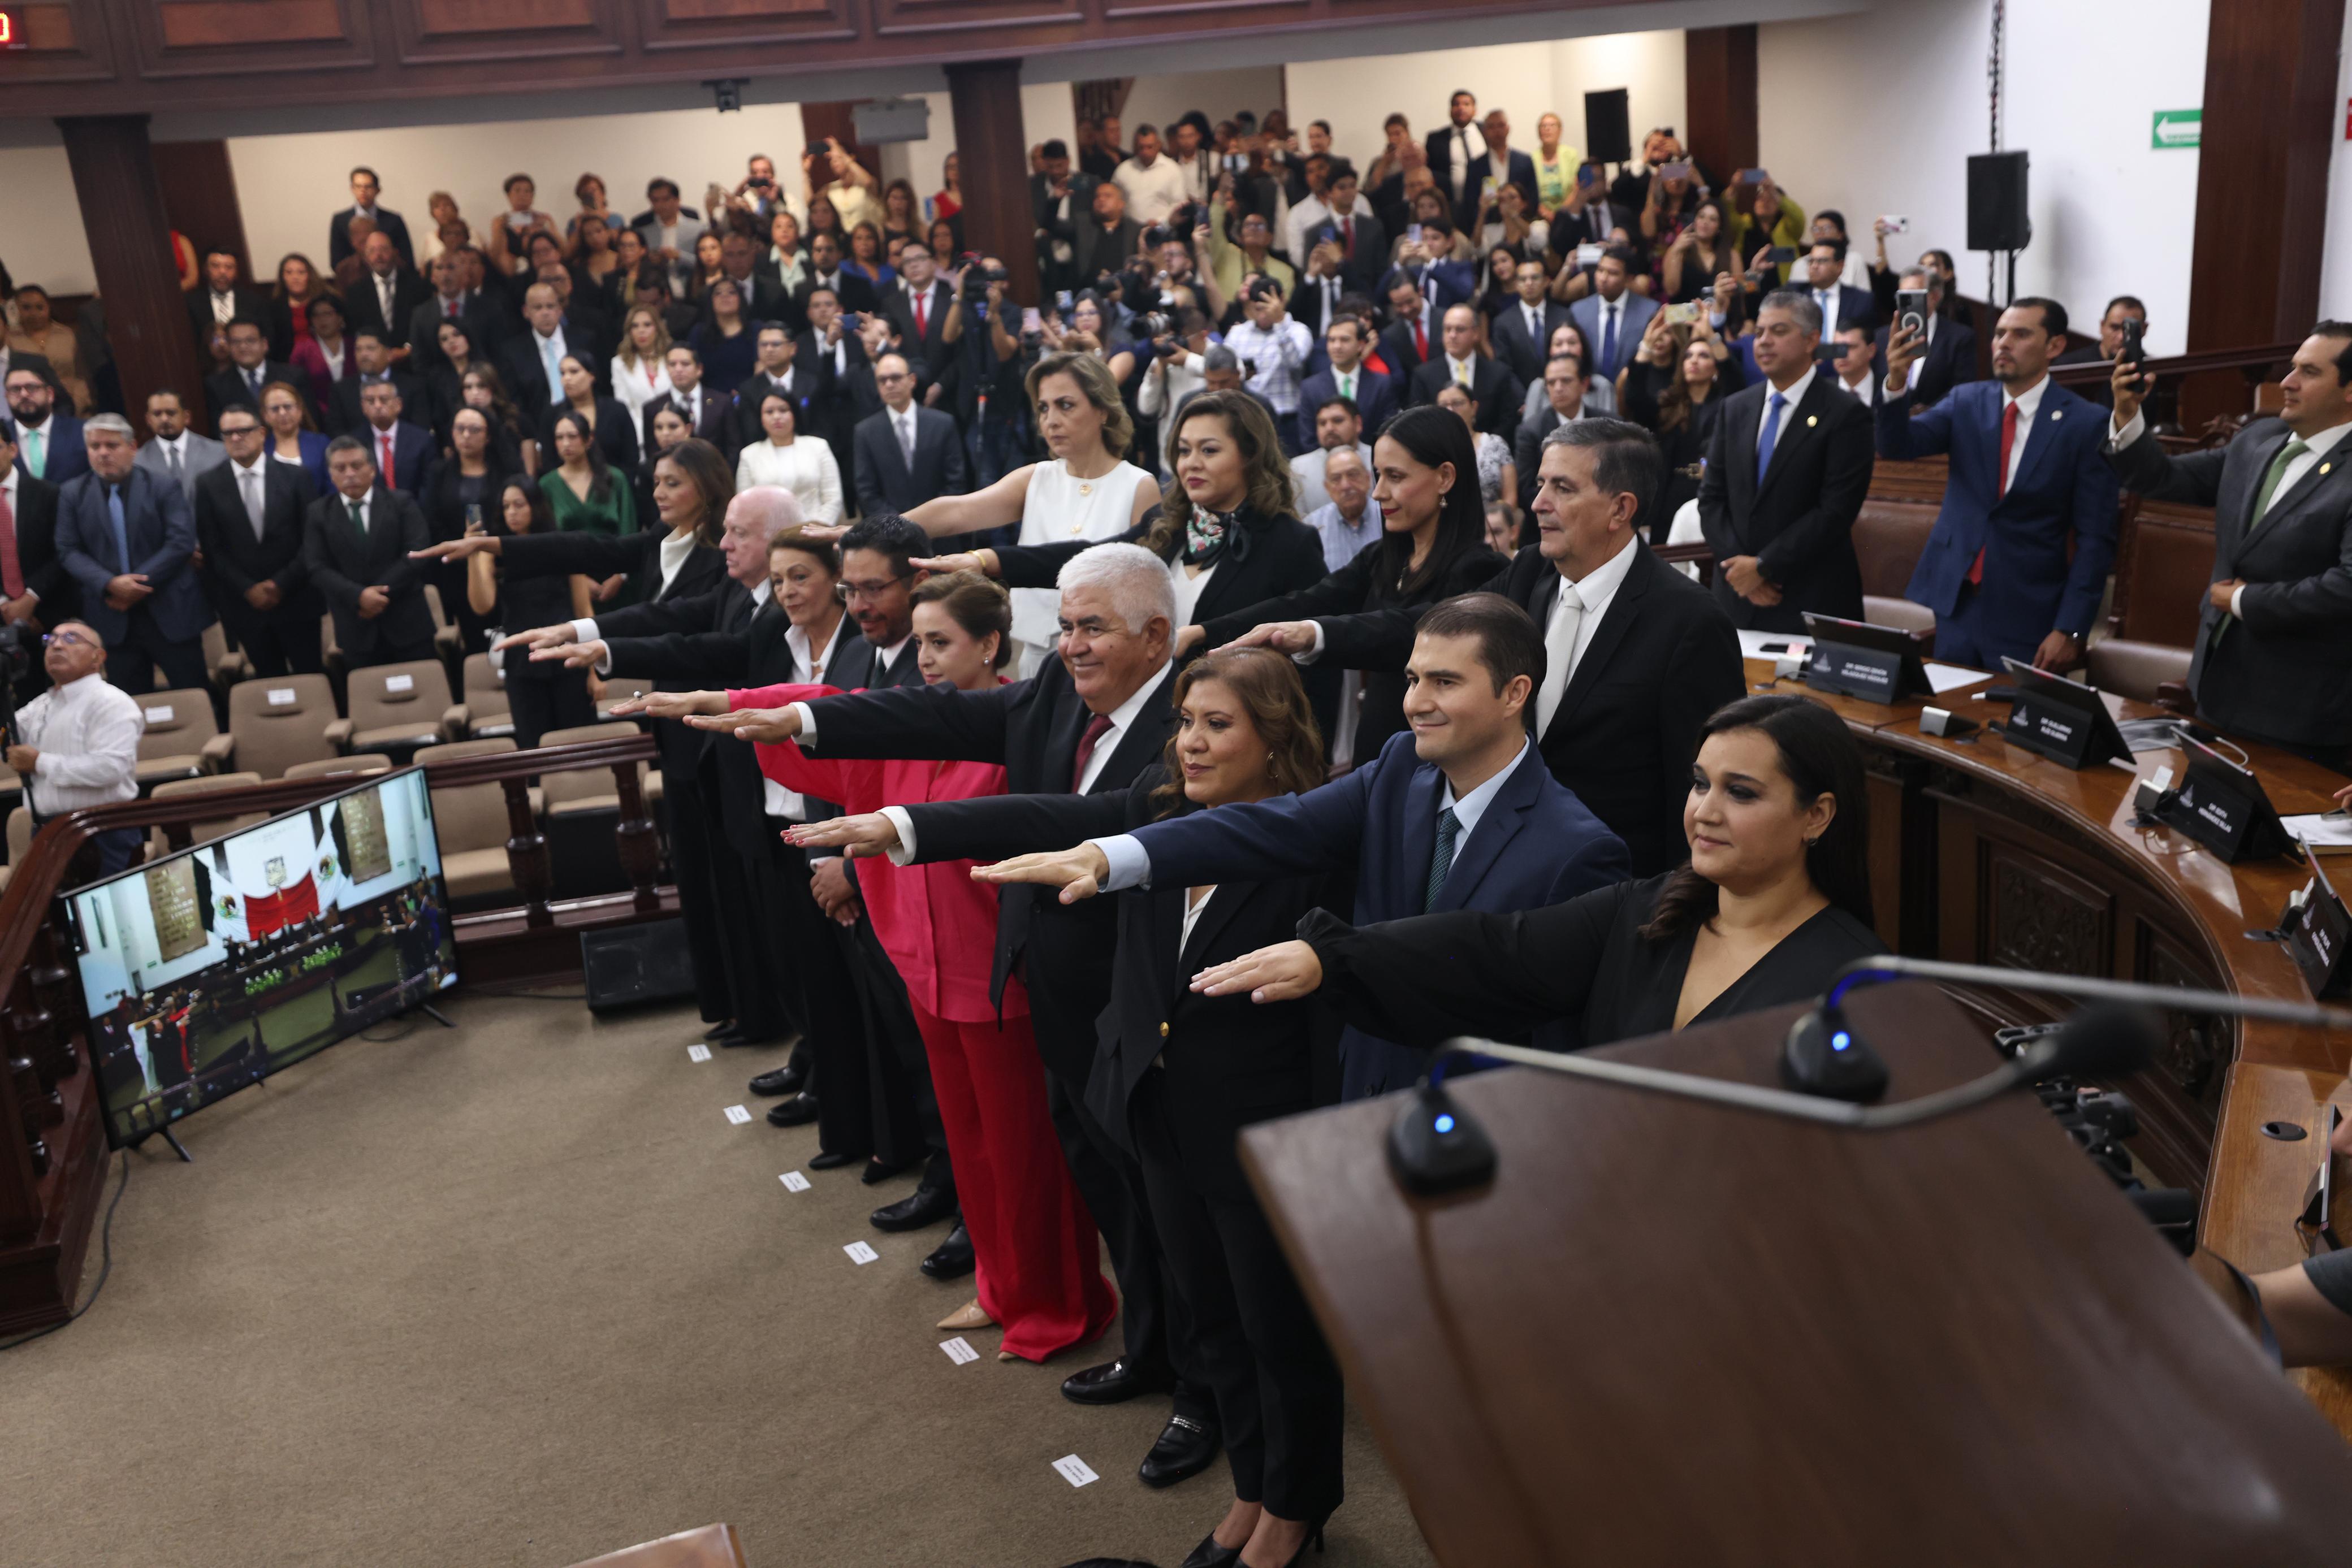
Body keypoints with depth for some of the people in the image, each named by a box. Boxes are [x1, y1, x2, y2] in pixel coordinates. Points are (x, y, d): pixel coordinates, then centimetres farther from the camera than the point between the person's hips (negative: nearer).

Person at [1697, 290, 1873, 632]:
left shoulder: (1846, 416, -7)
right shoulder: (1735, 408, 10)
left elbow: (1835, 511, -13)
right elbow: (1711, 498, 7)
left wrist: (1763, 566, -14)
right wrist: (1737, 564, -7)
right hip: (1736, 596, 4)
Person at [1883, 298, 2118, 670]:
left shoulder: (2086, 423, -6)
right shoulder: (1966, 401, 5)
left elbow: (2094, 538, -7)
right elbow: (1898, 445, -10)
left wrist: (2069, 629, -12)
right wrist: (1897, 383, -29)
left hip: (2028, 619, -3)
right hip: (1957, 603, 3)